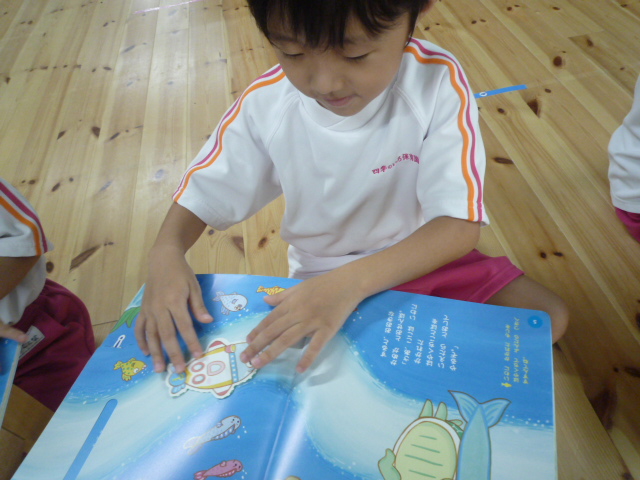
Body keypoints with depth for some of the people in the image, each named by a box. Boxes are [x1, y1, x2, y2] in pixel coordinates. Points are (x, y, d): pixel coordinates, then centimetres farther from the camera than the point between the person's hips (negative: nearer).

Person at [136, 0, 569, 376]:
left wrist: (351, 281, -40)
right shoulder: (265, 105, -17)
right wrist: (166, 251, -28)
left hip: (424, 256, 0)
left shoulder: (438, 81, -22)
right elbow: (202, 195, -5)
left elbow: (461, 222, -26)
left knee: (549, 317, -13)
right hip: (322, 278, 1)